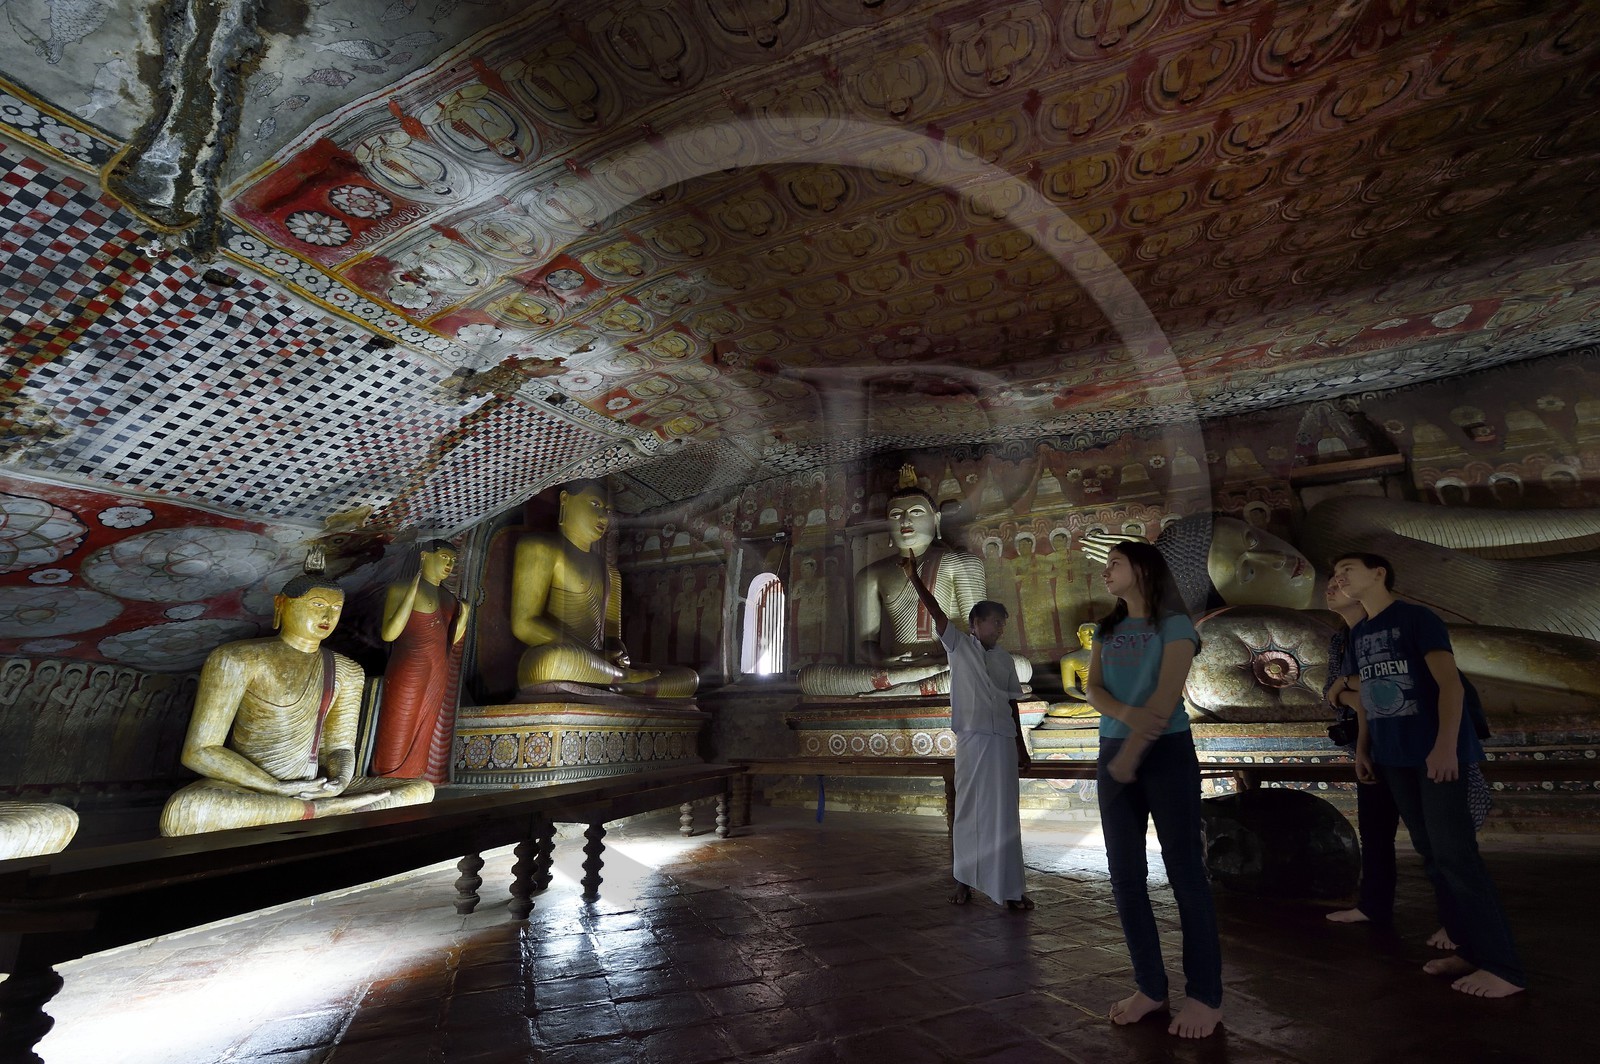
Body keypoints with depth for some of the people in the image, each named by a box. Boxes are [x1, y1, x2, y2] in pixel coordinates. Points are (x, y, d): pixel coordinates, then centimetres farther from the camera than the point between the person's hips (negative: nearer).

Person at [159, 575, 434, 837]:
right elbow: (198, 752, -12)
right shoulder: (238, 658, -9)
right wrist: (278, 788, -20)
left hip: (314, 790, 5)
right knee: (182, 812, -40)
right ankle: (325, 809, -24)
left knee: (423, 790, -9)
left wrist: (340, 783, -15)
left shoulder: (346, 672, 7)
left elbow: (341, 747, 8)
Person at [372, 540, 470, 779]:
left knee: (421, 739, 13)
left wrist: (464, 615, -2)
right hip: (407, 674, -6)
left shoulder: (448, 597, 12)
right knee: (396, 740, 2)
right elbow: (389, 634, -19)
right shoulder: (400, 588, -7)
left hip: (438, 676, 6)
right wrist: (413, 591, -21)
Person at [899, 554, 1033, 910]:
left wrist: (1021, 745, 14)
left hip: (1004, 741, 3)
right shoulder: (958, 644, 2)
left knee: (1005, 814, 6)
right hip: (971, 739, -3)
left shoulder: (1004, 659, 12)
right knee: (968, 810, 4)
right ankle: (965, 880, 17)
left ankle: (1009, 886, 13)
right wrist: (914, 579, -20)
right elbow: (935, 611, -10)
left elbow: (1013, 704, 15)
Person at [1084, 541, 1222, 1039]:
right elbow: (1093, 689, 1)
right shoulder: (1107, 629, 12)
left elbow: (1167, 694, -14)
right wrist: (1128, 715, -20)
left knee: (1184, 871, 1)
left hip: (1168, 752, -5)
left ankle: (1205, 995, 14)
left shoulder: (1174, 625, -3)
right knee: (1126, 875, 8)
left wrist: (1133, 751, -20)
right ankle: (1150, 986, 20)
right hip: (1113, 752, 5)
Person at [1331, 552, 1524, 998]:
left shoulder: (1417, 618, -8)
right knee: (1430, 854, 10)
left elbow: (1450, 683, -14)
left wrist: (1446, 744, -23)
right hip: (1394, 757, 7)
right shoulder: (1357, 634, 12)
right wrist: (1362, 747, 15)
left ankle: (1503, 967, 2)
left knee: (1455, 854, -7)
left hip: (1436, 752, -7)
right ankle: (1470, 951, 19)